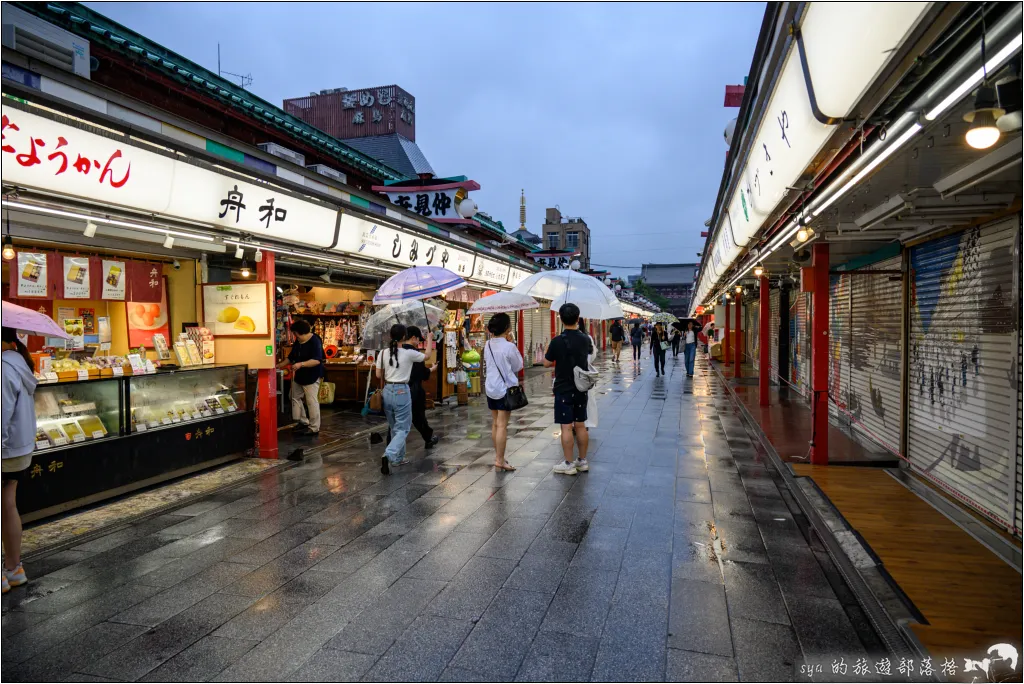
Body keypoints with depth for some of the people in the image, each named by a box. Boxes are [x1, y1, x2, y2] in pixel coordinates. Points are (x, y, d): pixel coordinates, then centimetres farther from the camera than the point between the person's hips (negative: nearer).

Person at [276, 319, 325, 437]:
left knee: (312, 402, -7)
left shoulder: (315, 341, -20)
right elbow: (291, 357, 18)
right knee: (295, 397, 17)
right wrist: (279, 365, 13)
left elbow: (317, 360, -29)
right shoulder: (298, 342, 8)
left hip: (311, 377, -10)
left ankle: (314, 429, 1)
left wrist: (301, 364, -35)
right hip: (299, 376, 10)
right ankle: (304, 422, 28)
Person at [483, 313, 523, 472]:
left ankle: (498, 456, 25)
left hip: (490, 388, 7)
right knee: (502, 425, -5)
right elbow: (518, 366, -4)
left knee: (495, 424, 15)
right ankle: (500, 460, -3)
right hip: (506, 388, -7)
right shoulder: (509, 347, -16)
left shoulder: (488, 345, 3)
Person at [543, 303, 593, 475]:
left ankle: (568, 464, 7)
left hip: (564, 390, -5)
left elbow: (546, 364, -7)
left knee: (567, 427, 0)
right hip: (581, 389, 5)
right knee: (580, 425, 13)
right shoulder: (585, 339, 0)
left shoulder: (557, 341, -17)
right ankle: (583, 461, 22)